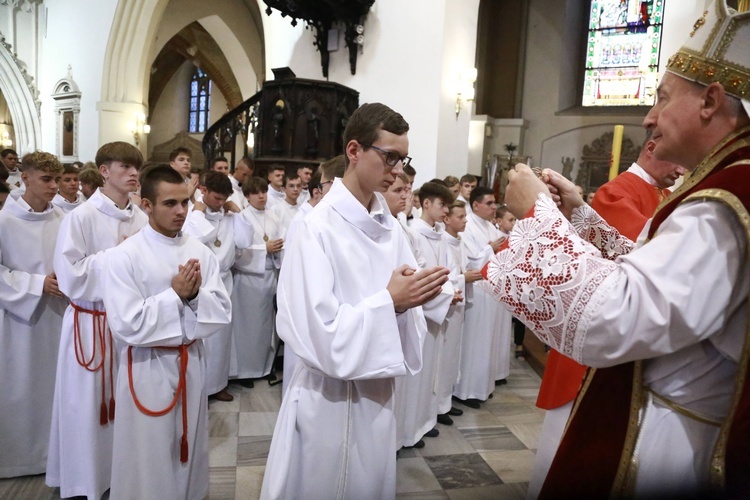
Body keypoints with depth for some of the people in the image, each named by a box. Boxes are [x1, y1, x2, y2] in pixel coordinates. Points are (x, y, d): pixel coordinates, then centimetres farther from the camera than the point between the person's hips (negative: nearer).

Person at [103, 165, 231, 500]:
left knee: (189, 451, 19)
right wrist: (175, 294, -18)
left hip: (192, 363, 4)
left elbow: (222, 313, -2)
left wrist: (196, 294, -20)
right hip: (147, 368, -4)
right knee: (148, 457, 10)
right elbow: (127, 326, -19)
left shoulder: (201, 253, 0)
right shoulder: (124, 256, -13)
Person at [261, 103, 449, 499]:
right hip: (328, 396, -6)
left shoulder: (389, 228, 1)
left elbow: (399, 302, 5)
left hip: (377, 389, 6)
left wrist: (411, 299, -16)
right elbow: (317, 331, -22)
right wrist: (389, 301, -24)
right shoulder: (318, 228, -19)